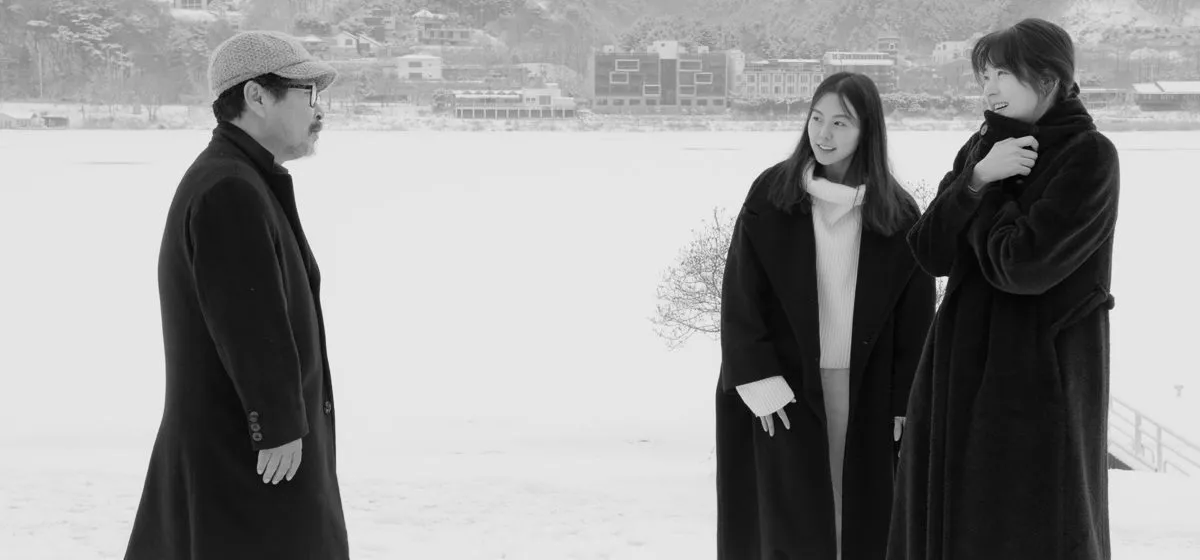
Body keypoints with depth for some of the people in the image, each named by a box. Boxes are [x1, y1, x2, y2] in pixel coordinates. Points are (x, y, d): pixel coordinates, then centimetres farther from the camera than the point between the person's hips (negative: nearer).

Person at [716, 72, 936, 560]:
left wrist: (907, 403, -2)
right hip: (785, 388, -1)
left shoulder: (898, 213, 1)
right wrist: (758, 378, -10)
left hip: (866, 395, 1)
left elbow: (916, 316, 2)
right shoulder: (770, 195, -2)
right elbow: (740, 295, -3)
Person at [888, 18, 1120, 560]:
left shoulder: (1089, 156, -10)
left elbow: (1023, 264, -20)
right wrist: (977, 179, -11)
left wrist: (988, 191, -6)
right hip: (963, 368, 6)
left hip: (1041, 375, -6)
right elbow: (930, 252, 0)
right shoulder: (982, 147, 9)